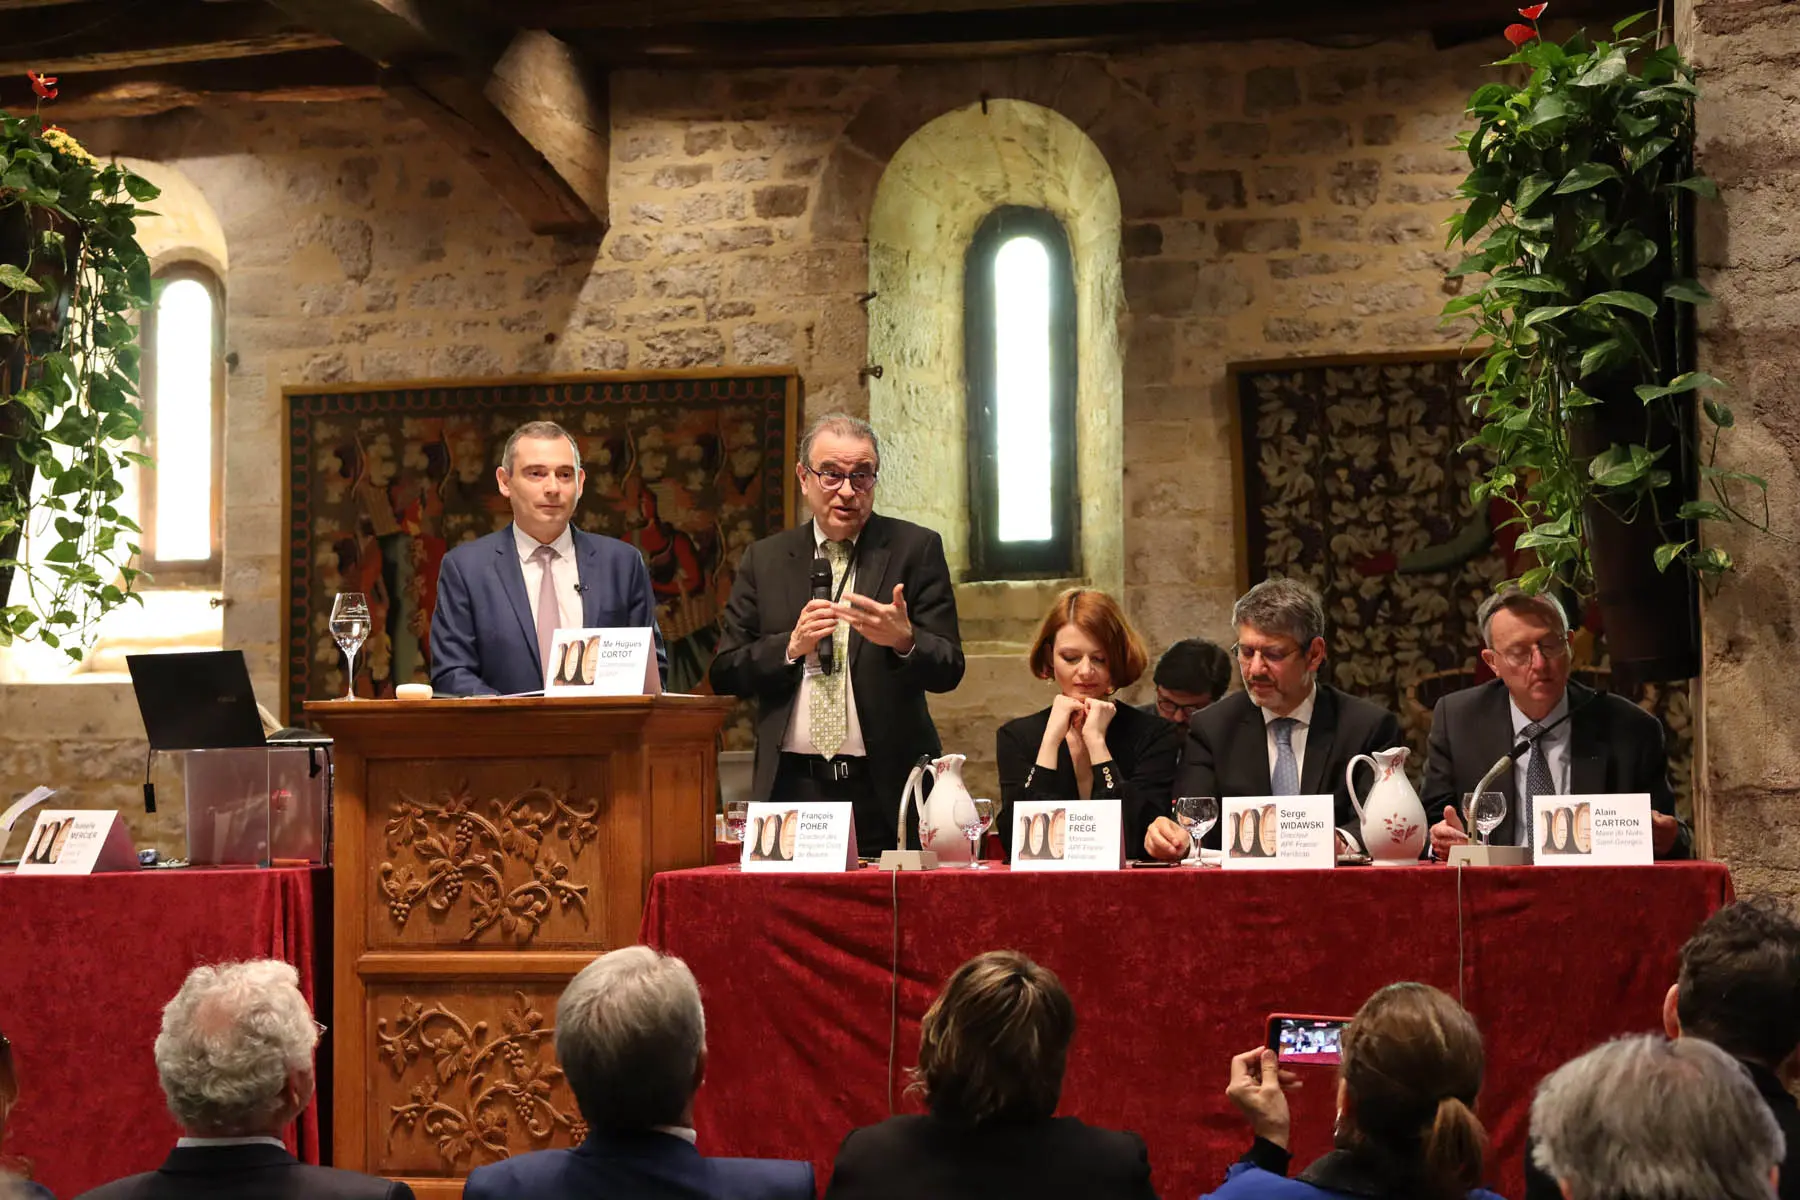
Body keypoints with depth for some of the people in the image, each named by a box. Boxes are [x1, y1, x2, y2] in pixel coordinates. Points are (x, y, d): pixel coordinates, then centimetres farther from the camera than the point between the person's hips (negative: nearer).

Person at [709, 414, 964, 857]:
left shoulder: (916, 549, 4)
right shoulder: (764, 560, 10)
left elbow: (948, 670, -2)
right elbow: (725, 674, 6)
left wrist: (904, 640, -23)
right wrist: (792, 647, -11)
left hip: (886, 790, -1)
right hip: (793, 787, 1)